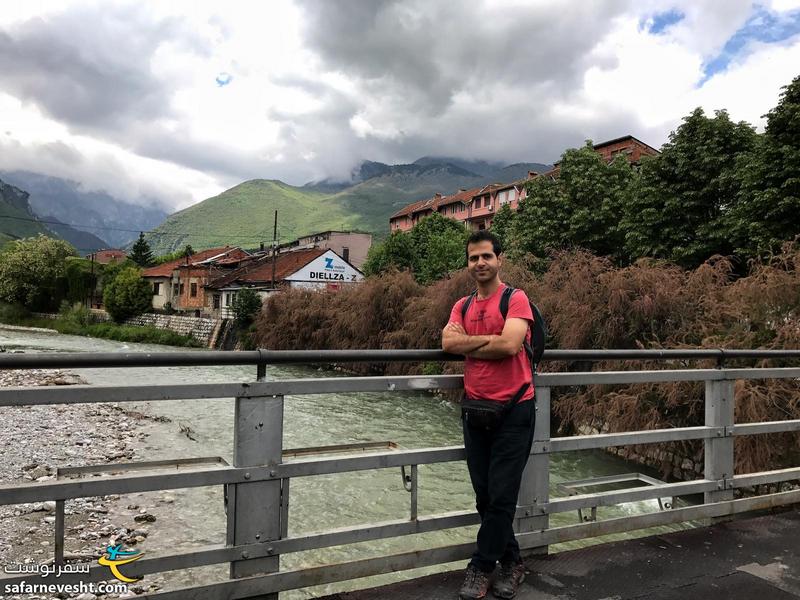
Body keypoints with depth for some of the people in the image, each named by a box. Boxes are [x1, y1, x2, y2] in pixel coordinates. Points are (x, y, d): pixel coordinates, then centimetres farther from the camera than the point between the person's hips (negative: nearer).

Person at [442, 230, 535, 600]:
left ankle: (481, 567, 18)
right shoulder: (462, 306, 9)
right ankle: (511, 563, 30)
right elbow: (448, 343, -7)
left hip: (513, 410, -5)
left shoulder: (516, 299, -7)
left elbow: (510, 345, -22)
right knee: (485, 497, 13)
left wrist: (467, 343, -8)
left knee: (501, 497, 1)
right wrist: (491, 339, -13)